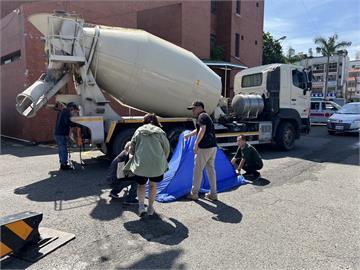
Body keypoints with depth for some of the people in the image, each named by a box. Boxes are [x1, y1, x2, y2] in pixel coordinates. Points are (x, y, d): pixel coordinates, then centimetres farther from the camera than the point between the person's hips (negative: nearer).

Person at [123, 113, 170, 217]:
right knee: (153, 185, 21)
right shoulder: (160, 132, 7)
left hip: (141, 163, 0)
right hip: (157, 164, 0)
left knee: (141, 185, 19)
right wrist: (163, 160, 27)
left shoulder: (139, 131, 8)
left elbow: (132, 148, 8)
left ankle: (141, 206, 4)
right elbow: (167, 148, 11)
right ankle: (150, 208, 25)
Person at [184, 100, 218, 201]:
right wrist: (188, 135, 48)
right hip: (213, 147, 9)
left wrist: (196, 144, -21)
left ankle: (194, 193, 12)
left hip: (204, 148, -9)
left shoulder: (202, 116, -7)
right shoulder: (207, 116, 22)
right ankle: (213, 194, 17)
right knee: (211, 169, 12)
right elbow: (198, 130, 37)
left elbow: (202, 130, -23)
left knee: (198, 170, 2)